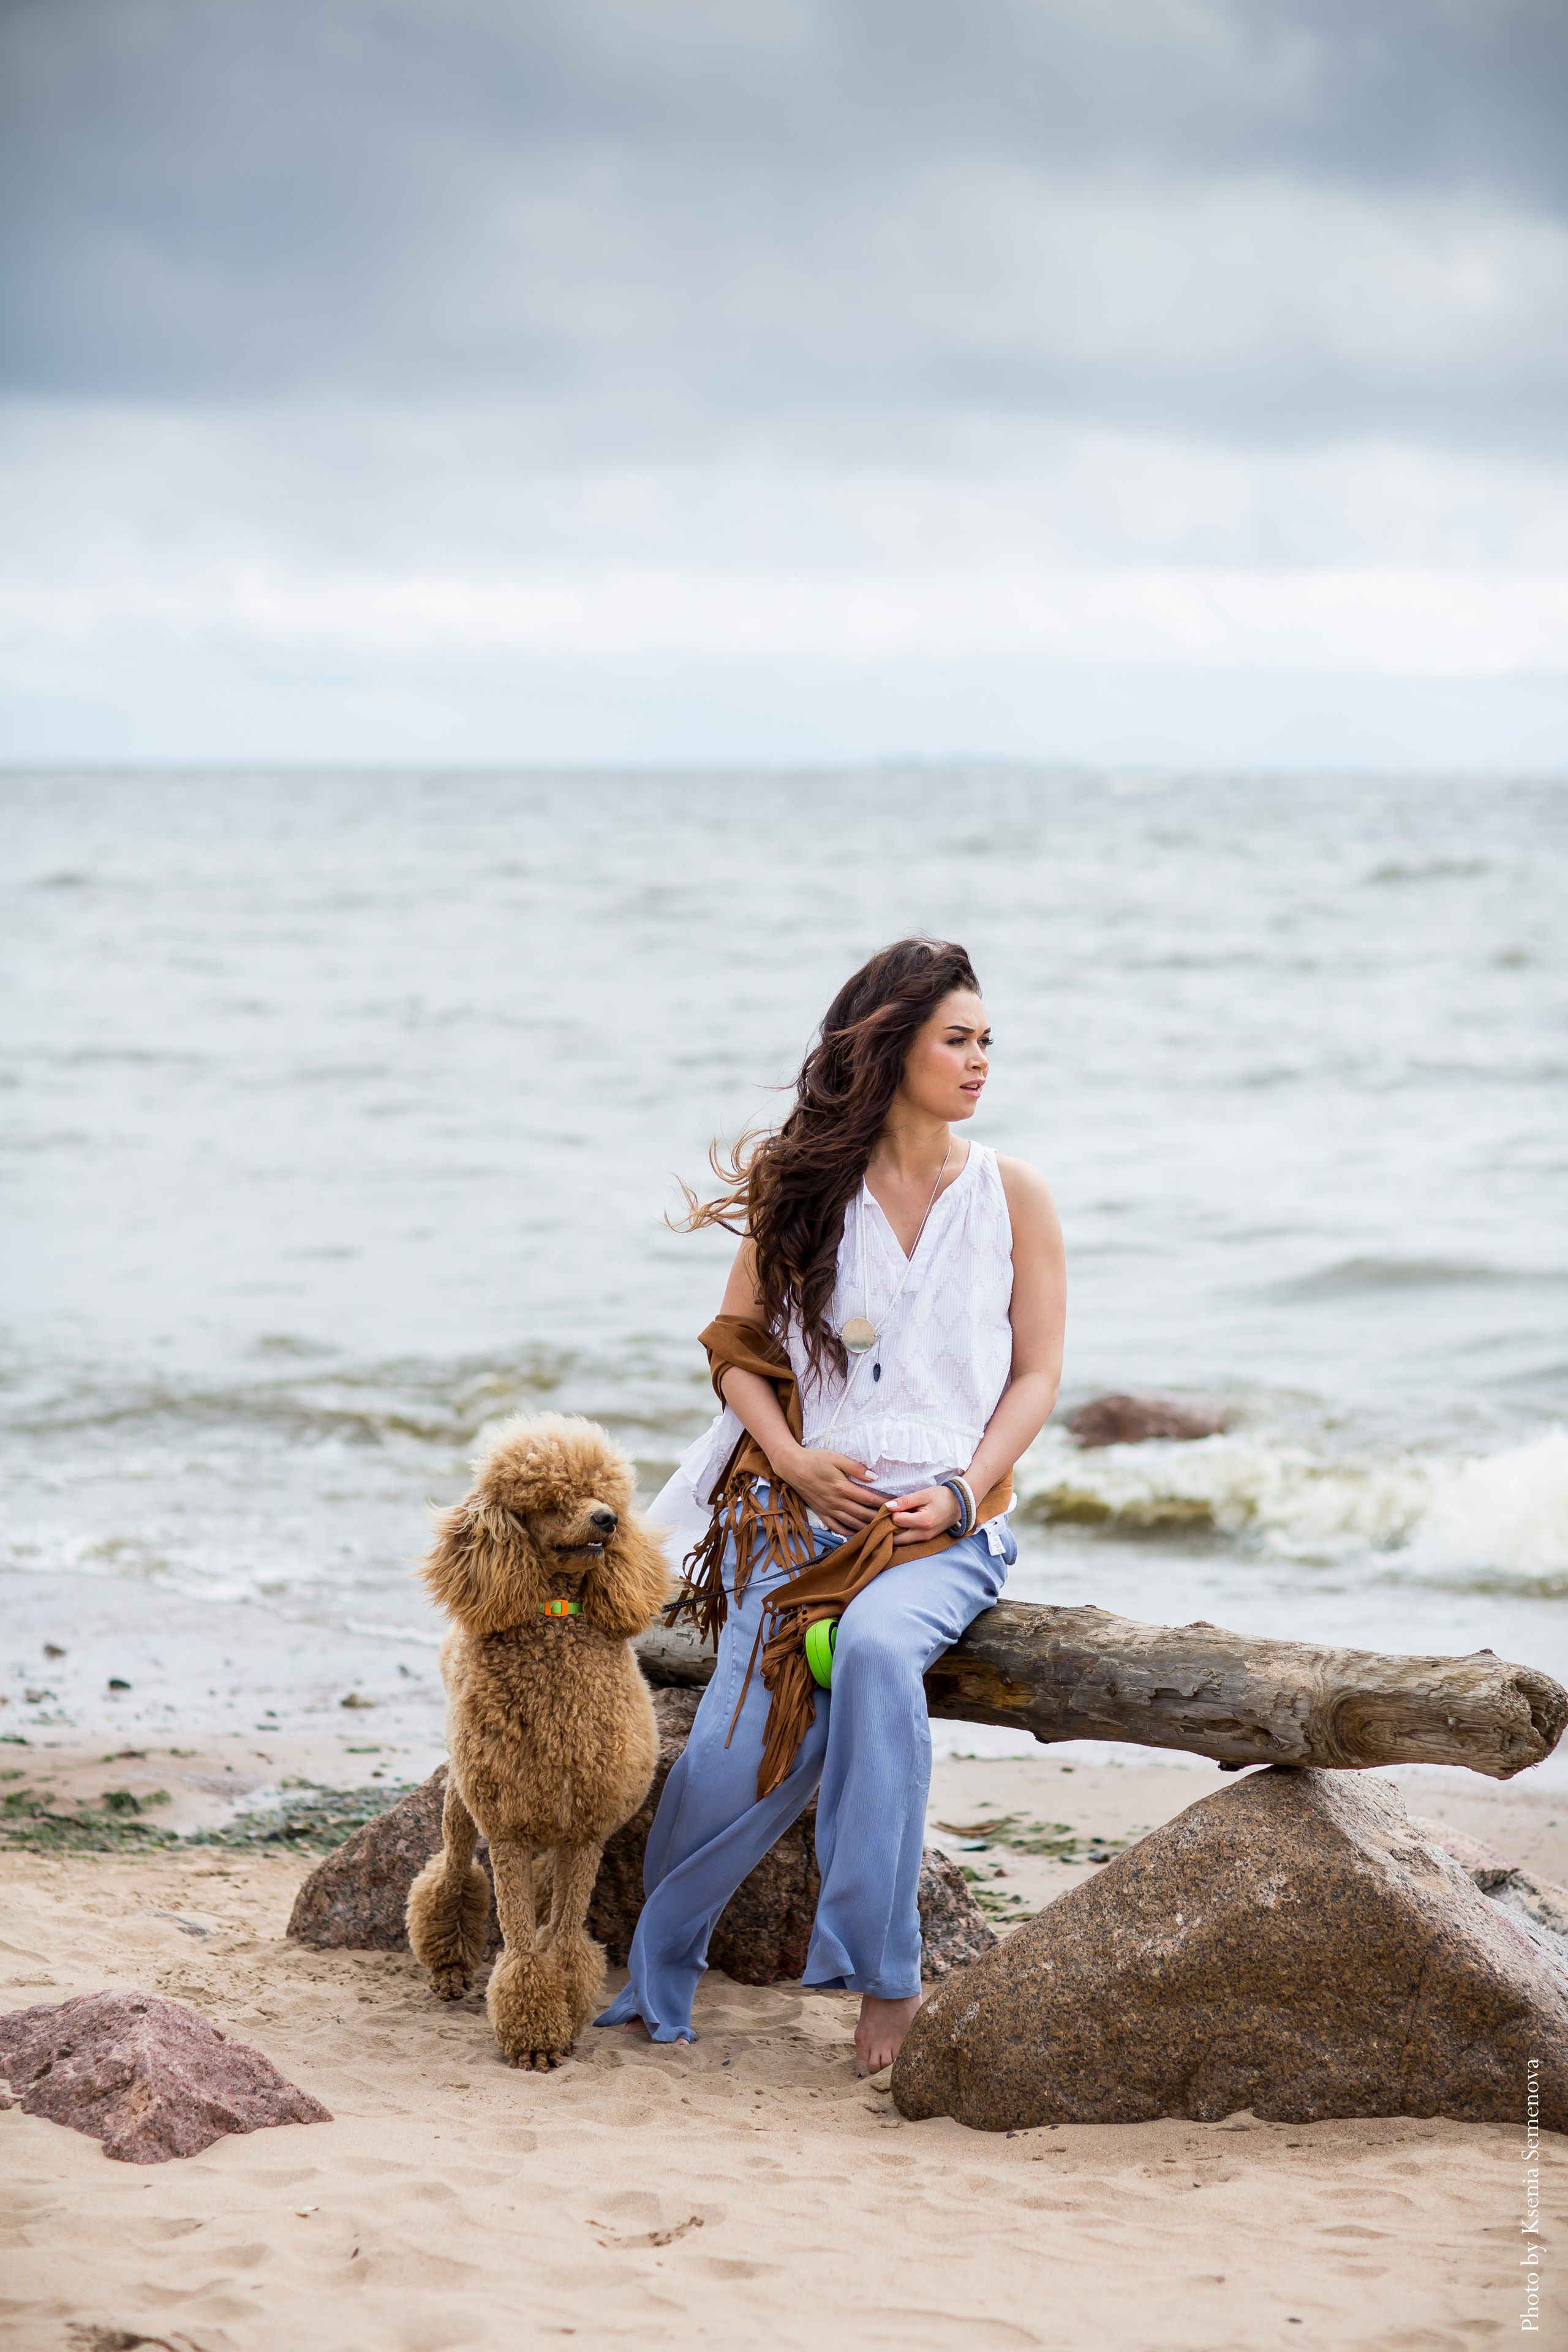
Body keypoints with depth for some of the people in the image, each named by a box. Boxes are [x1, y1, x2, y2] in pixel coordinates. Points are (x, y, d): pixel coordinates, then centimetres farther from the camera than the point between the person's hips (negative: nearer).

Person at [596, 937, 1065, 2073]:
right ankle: (647, 1975, 2)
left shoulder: (1012, 1194, 7)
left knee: (876, 1650, -35)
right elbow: (736, 1344, 11)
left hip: (946, 1521, -1)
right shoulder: (806, 1187, 9)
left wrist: (961, 1489, -9)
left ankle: (883, 1970, -28)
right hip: (805, 1505, 1)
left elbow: (1038, 1372, 6)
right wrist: (794, 1460, -6)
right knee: (750, 1742, -20)